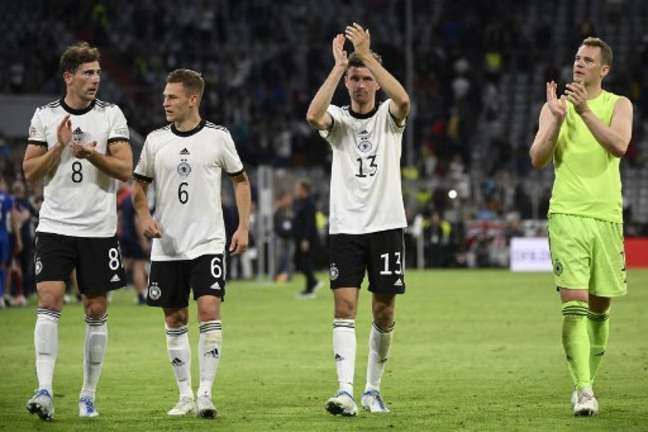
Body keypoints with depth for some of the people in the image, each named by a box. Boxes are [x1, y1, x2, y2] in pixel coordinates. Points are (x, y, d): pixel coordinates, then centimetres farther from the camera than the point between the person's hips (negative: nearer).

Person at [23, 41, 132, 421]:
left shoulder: (111, 115, 2)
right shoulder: (45, 116, 5)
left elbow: (125, 169, -4)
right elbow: (30, 172, 4)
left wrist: (92, 154, -20)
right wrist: (59, 147, -11)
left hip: (99, 229, 0)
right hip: (55, 227, 0)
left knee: (96, 311, 4)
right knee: (49, 303, -14)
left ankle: (89, 395, 14)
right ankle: (45, 392, -18)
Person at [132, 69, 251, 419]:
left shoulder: (218, 137, -1)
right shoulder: (155, 140, 4)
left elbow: (240, 180, 9)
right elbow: (139, 185, 14)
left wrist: (243, 227, 1)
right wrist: (144, 216, -5)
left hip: (207, 244, -3)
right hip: (167, 246, 3)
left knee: (209, 310, -17)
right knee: (175, 320, 7)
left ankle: (205, 393, -16)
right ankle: (185, 396, 16)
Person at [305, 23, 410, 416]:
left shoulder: (388, 117, 3)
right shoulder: (338, 118, 5)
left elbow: (403, 100, -21)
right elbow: (313, 115, -19)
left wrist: (368, 56, -21)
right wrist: (338, 66, -19)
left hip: (386, 224, 0)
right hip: (345, 226, 0)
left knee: (384, 311, 5)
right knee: (345, 306, -12)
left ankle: (373, 389, 19)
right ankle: (345, 391, -20)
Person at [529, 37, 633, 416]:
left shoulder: (618, 105, 6)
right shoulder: (556, 106, 8)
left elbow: (620, 145, -13)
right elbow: (538, 159, -1)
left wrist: (585, 110, -20)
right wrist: (557, 118, -13)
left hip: (607, 216, 1)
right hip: (567, 214, -1)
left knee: (600, 307, 9)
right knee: (574, 303, -14)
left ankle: (588, 382, 24)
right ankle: (583, 389, -19)